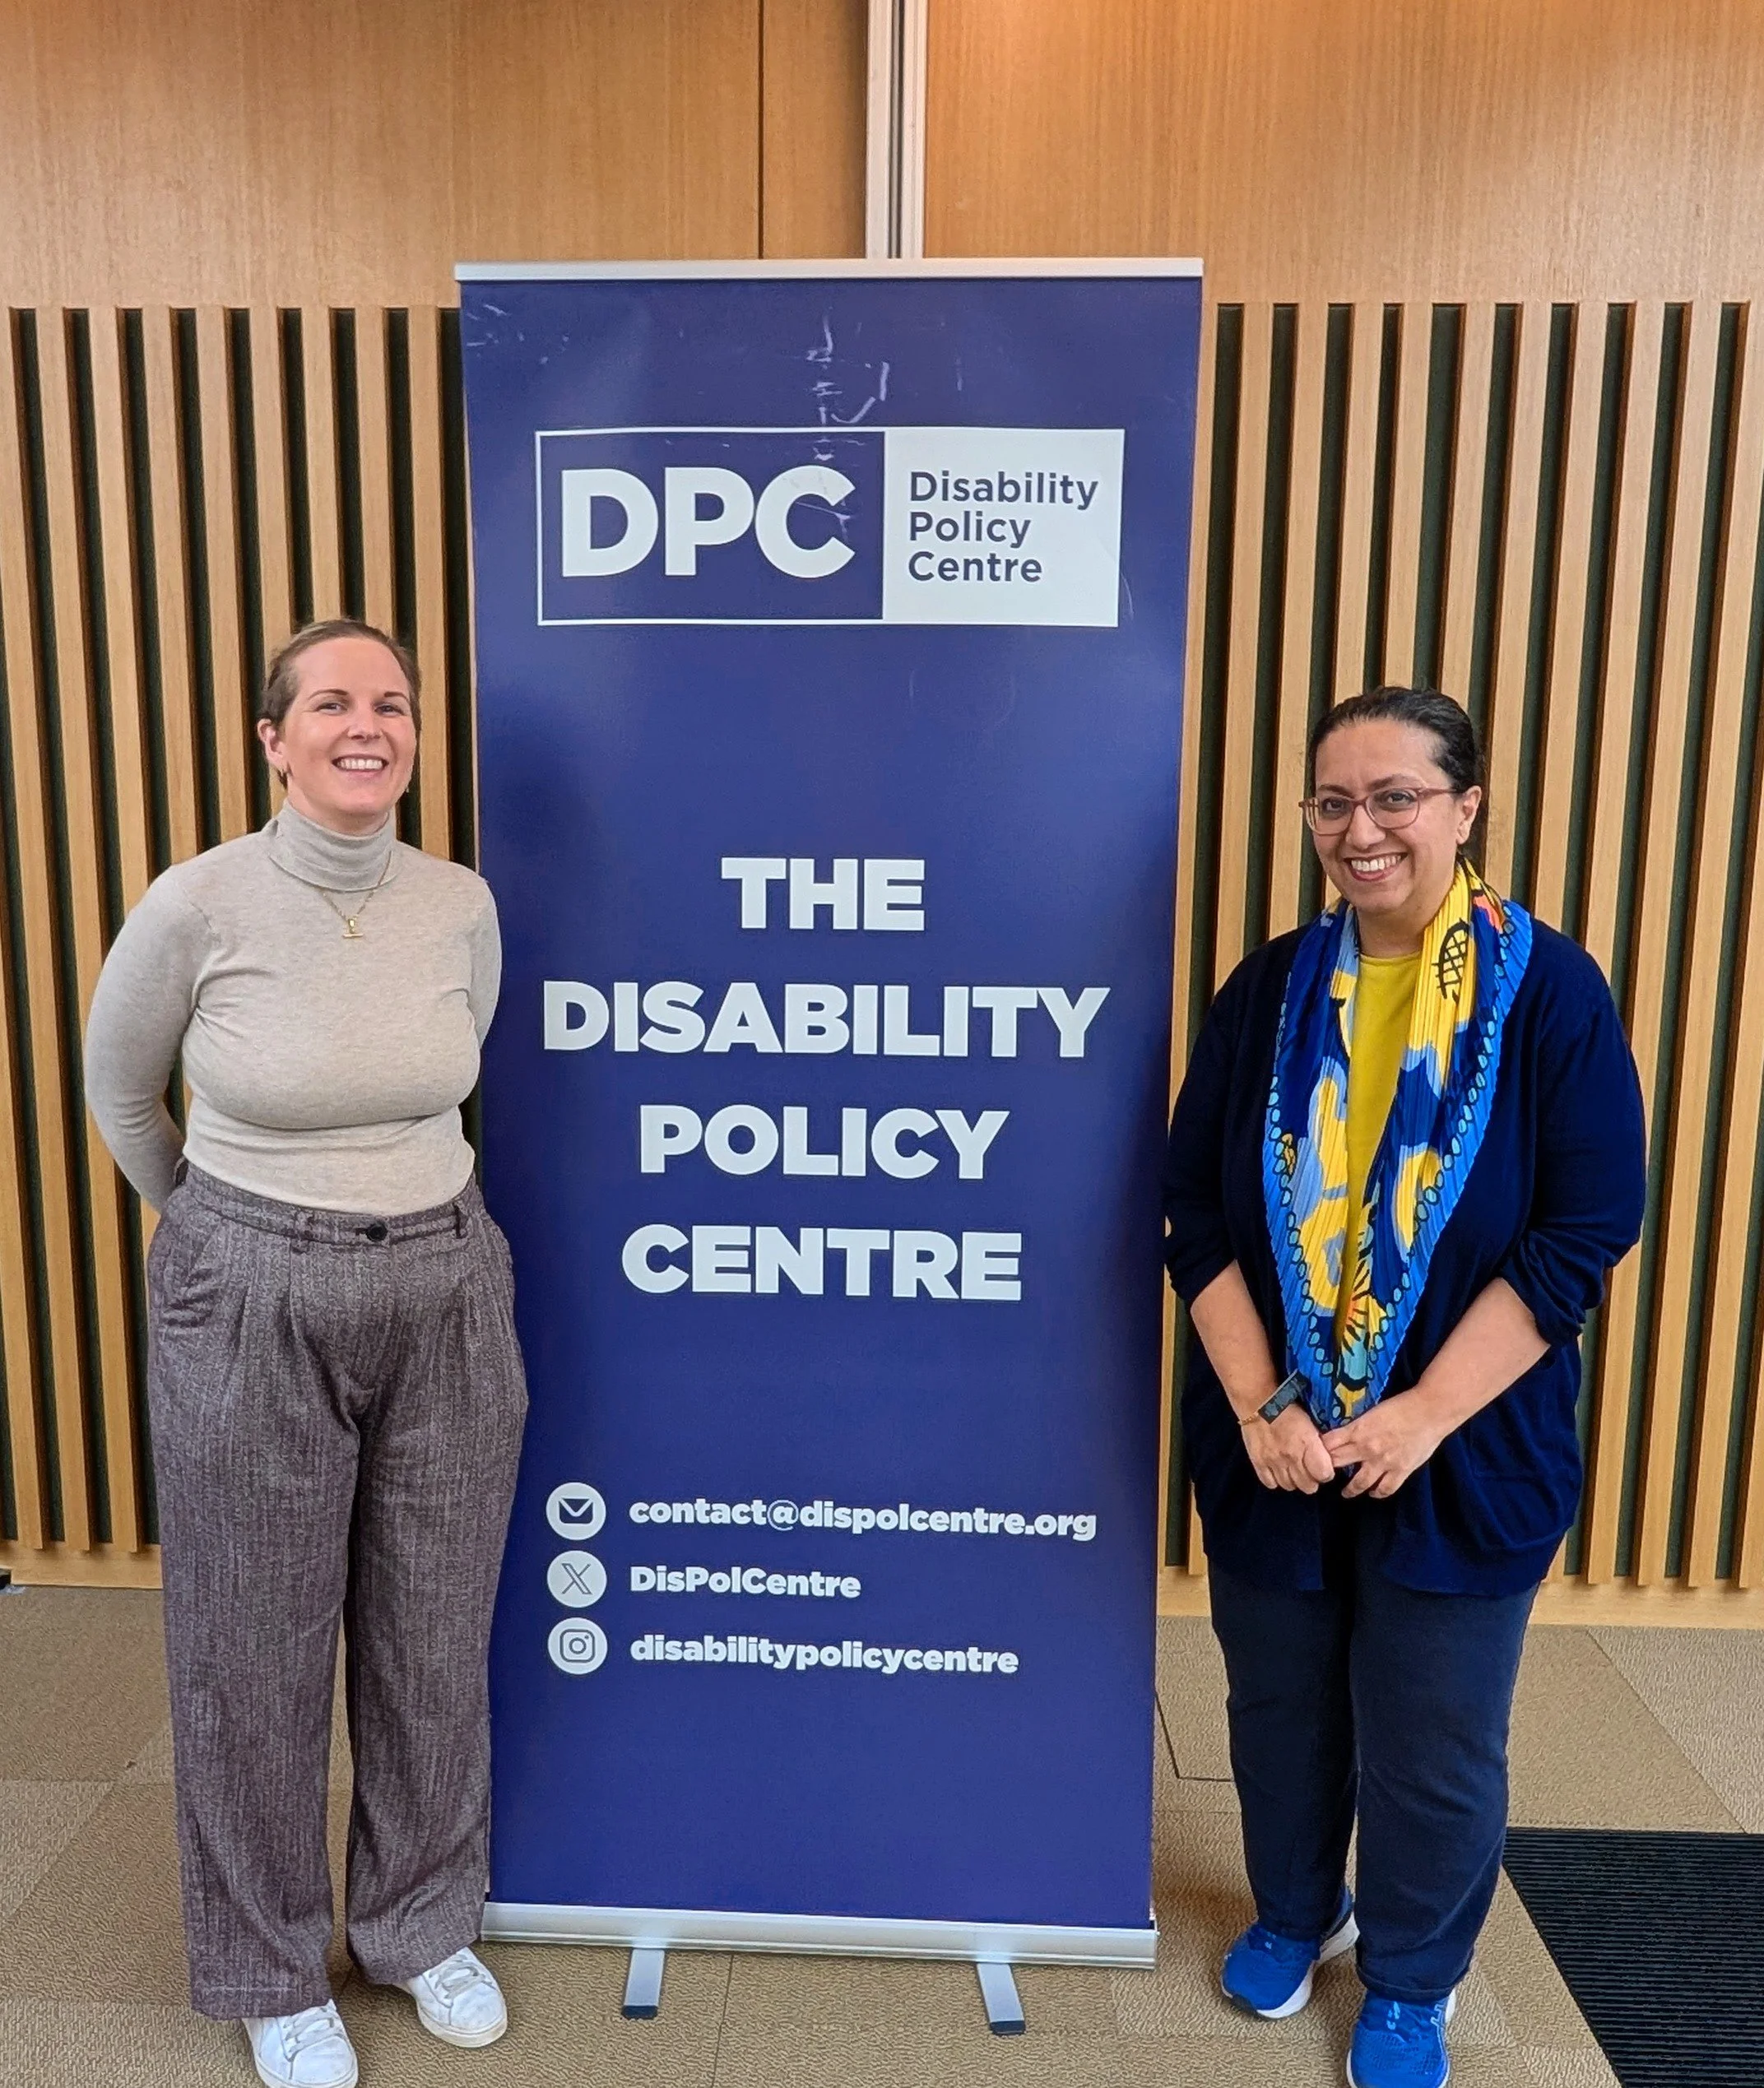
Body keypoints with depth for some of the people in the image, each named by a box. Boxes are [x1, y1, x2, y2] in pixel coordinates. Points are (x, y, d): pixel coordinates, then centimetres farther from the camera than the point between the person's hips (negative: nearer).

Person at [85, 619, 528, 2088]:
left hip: (447, 1300, 3)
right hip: (249, 1311, -2)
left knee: (436, 1636, 16)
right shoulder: (201, 904, -12)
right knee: (259, 1654, 13)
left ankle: (423, 1922, 41)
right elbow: (119, 1088, 6)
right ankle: (271, 1968, 39)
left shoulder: (462, 904, -4)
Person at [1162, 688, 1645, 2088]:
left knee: (1431, 1744, 13)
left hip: (1465, 1451, -2)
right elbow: (1199, 1213, -2)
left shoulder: (1552, 992, -9)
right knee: (1279, 1706, 19)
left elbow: (1584, 1230, -12)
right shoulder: (1268, 992, -1)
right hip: (1269, 1440, 3)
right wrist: (1258, 1404, -13)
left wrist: (1421, 1416, -17)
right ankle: (1294, 1913, 47)